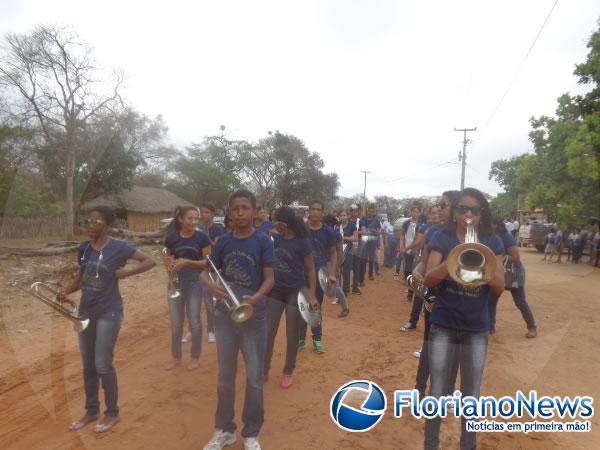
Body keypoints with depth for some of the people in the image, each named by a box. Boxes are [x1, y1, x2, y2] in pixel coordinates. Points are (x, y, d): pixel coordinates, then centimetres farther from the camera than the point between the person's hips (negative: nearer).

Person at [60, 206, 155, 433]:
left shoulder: (118, 247, -12)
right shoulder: (83, 249, 3)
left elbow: (150, 261, -9)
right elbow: (81, 277, 14)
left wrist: (126, 272, -19)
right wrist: (66, 291, -3)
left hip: (108, 313, -6)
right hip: (85, 312, 6)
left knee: (103, 365, 0)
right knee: (88, 366, 15)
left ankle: (112, 413, 20)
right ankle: (91, 410, 33)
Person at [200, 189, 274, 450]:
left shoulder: (263, 241, -8)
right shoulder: (223, 242, 1)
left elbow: (270, 278, -10)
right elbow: (205, 272, 4)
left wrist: (256, 298, -30)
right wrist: (211, 286, -18)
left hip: (254, 316, -3)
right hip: (224, 314, 3)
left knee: (254, 378, 8)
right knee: (225, 376, 16)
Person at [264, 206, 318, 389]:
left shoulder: (302, 242, -15)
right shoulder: (276, 238, 0)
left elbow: (311, 270, -10)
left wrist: (312, 295, -13)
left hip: (295, 292, -5)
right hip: (276, 290, 5)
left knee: (292, 335, 8)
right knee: (268, 332, 7)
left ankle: (288, 373, 27)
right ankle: (264, 371, 23)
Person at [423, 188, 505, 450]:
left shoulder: (492, 243, 1)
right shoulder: (442, 238, -4)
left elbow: (500, 286, -7)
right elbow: (429, 279, -13)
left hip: (477, 330, 1)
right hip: (443, 328, -1)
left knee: (472, 397, 14)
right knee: (437, 393, 9)